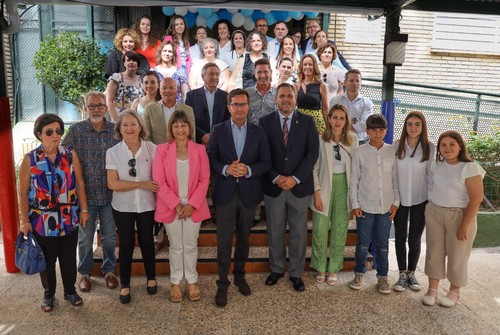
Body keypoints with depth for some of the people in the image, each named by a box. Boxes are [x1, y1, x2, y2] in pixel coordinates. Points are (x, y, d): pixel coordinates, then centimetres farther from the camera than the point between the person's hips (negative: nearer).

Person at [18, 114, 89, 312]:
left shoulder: (70, 155, -3)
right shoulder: (30, 159, -8)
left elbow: (79, 184, 2)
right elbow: (23, 192, -5)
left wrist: (83, 210, 1)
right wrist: (25, 221, -5)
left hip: (69, 218, 2)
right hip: (42, 221, -1)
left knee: (69, 258, 14)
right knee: (47, 259, 14)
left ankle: (70, 291, 34)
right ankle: (48, 294, 35)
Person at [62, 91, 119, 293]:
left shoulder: (116, 130, -2)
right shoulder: (75, 130, -4)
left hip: (109, 194, 1)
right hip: (84, 194, 0)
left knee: (109, 236, 13)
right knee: (85, 237, 13)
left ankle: (109, 270, 33)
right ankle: (85, 272, 33)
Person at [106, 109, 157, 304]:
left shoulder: (152, 149, -9)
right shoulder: (112, 152, -9)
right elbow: (113, 184, -14)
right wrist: (142, 184, -18)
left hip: (147, 205, 0)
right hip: (123, 207, 0)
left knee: (147, 242, 16)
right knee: (126, 244, 11)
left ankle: (151, 278, 38)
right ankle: (125, 285, 30)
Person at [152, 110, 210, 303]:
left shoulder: (199, 150, -2)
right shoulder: (162, 150, -6)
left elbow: (204, 180, -3)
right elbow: (159, 182, -9)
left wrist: (192, 204, -12)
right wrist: (176, 205, -13)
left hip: (193, 206, 1)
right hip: (171, 207, -1)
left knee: (191, 245, 12)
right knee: (176, 247, 11)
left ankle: (192, 281, 30)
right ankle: (176, 282, 29)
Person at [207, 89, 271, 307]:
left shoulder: (258, 132, 2)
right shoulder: (218, 131, 0)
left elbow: (266, 162, 0)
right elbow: (210, 159, -1)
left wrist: (248, 170, -17)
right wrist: (225, 169, -19)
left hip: (248, 194, 2)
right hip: (225, 193, -1)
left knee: (243, 238, 16)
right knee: (224, 241, 3)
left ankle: (239, 276, 36)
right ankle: (222, 284, 17)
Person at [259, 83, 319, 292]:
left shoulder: (307, 122, 2)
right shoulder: (265, 122, 2)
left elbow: (312, 152, -5)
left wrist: (295, 178, -14)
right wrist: (276, 178, -13)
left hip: (299, 186, 0)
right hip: (273, 186, 0)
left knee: (299, 234, 9)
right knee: (275, 233, 12)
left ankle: (296, 273, 25)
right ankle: (276, 269, 30)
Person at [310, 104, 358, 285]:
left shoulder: (353, 140, 1)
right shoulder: (321, 140, -5)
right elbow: (314, 168, -4)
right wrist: (316, 192, -9)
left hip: (344, 187, 2)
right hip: (325, 187, -2)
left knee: (340, 230, 9)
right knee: (320, 229, 0)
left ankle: (333, 269, 24)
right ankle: (320, 268, 20)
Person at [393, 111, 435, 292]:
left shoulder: (430, 148, -7)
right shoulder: (397, 145, -5)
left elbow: (431, 174, -1)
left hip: (420, 199, -1)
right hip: (400, 198, 1)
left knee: (415, 239, 10)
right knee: (400, 237, 9)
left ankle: (411, 273, 28)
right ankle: (402, 274, 24)